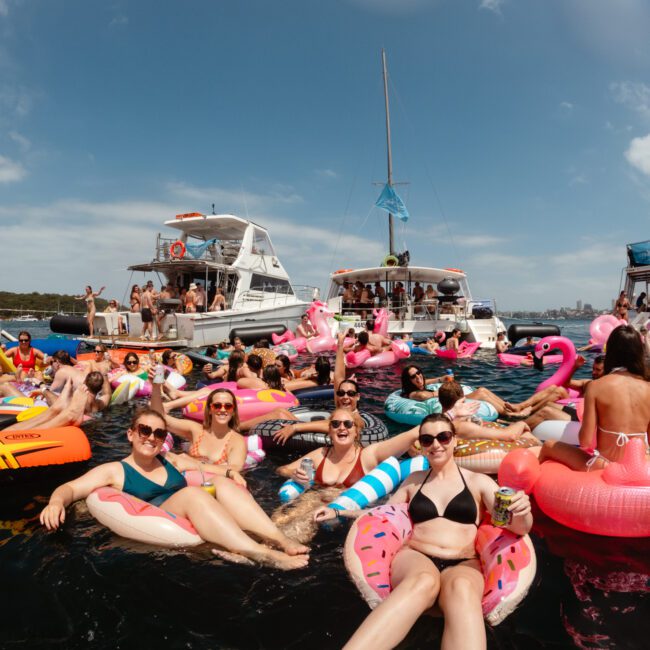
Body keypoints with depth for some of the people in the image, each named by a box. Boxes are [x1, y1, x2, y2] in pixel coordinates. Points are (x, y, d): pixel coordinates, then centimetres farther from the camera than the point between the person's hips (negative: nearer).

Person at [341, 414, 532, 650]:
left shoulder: (478, 482, 14)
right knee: (423, 582, -40)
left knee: (462, 589, -40)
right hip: (415, 557, 1)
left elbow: (519, 527, 6)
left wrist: (521, 513, -19)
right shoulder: (414, 480, 21)